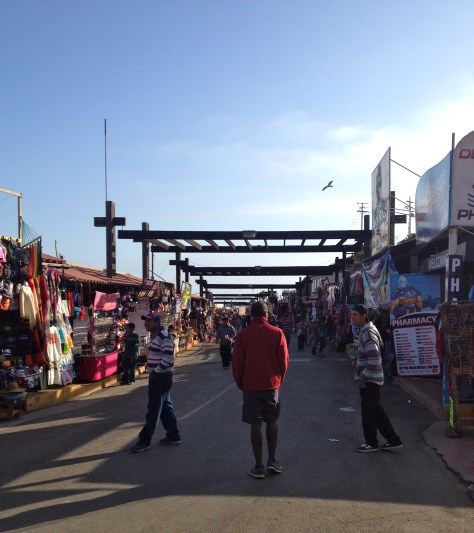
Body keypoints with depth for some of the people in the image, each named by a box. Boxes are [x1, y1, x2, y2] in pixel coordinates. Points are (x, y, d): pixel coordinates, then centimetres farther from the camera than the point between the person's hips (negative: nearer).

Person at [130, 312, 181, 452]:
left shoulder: (164, 336, -18)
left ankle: (144, 440, 4)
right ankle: (173, 436, 25)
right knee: (166, 407, 15)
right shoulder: (155, 336, 13)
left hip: (161, 378, -10)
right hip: (156, 377, 10)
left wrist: (155, 371, -17)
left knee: (154, 409, -3)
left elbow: (168, 358, -25)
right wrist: (152, 371, 12)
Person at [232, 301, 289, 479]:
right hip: (272, 384, 1)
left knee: (255, 424, 5)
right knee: (272, 421, 16)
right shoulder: (277, 333, -4)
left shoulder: (242, 335, -6)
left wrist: (240, 384, 10)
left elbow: (237, 363, -4)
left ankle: (258, 467, 9)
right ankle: (272, 461, 16)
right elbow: (284, 359, -2)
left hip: (251, 385, -1)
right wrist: (279, 380, 13)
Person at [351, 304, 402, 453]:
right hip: (371, 379, 10)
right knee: (376, 410, 16)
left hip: (369, 380, -10)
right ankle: (393, 439, 24)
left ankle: (371, 443, 18)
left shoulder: (368, 333, -20)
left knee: (368, 411, 4)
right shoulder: (367, 330, 10)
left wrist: (362, 379, -19)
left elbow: (373, 360, -28)